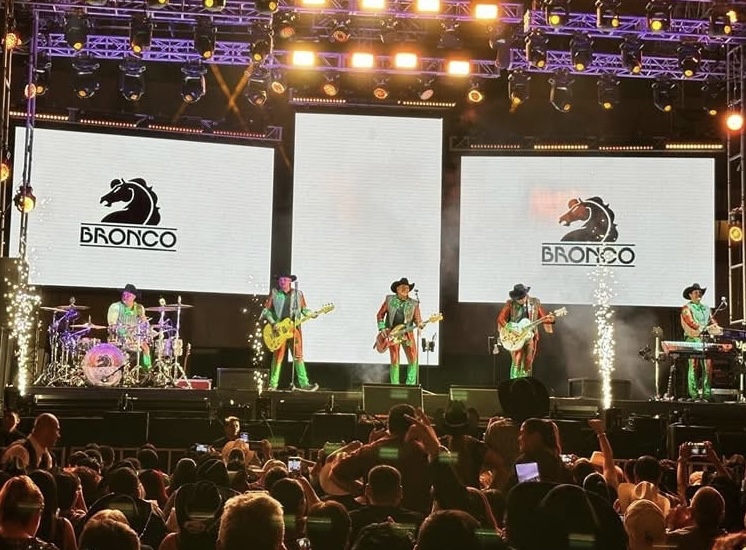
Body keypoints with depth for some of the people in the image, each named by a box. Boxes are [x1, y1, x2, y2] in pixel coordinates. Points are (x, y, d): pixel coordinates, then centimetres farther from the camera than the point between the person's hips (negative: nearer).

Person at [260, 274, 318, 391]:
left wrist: (311, 314, -6)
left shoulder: (298, 294, 9)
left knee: (298, 355, -1)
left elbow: (304, 309, 14)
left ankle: (304, 384, -1)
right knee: (278, 356, -1)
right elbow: (266, 310, 4)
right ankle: (273, 384, 6)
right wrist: (272, 323, -9)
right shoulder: (274, 293, 3)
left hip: (294, 328, 1)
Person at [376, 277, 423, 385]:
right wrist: (382, 328, 0)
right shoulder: (389, 300, 6)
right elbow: (380, 314, 11)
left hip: (407, 333, 1)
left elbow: (417, 319, 3)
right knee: (395, 361, -6)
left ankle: (410, 385, 6)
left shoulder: (414, 303, 6)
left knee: (413, 360, -6)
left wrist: (419, 324, -20)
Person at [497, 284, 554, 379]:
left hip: (530, 336, 3)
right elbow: (501, 318, -5)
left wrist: (550, 319, -15)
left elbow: (543, 317, 7)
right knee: (517, 362, -13)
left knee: (528, 364, 5)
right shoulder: (510, 304, -3)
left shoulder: (535, 303, 4)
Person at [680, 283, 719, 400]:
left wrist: (715, 326, -9)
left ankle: (707, 392, -3)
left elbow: (712, 321, 16)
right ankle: (694, 393, -8)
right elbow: (691, 323, -9)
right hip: (692, 339, -5)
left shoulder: (706, 308, 24)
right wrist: (707, 328, -18)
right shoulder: (686, 308, 4)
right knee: (694, 366, -8)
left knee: (708, 366, -4)